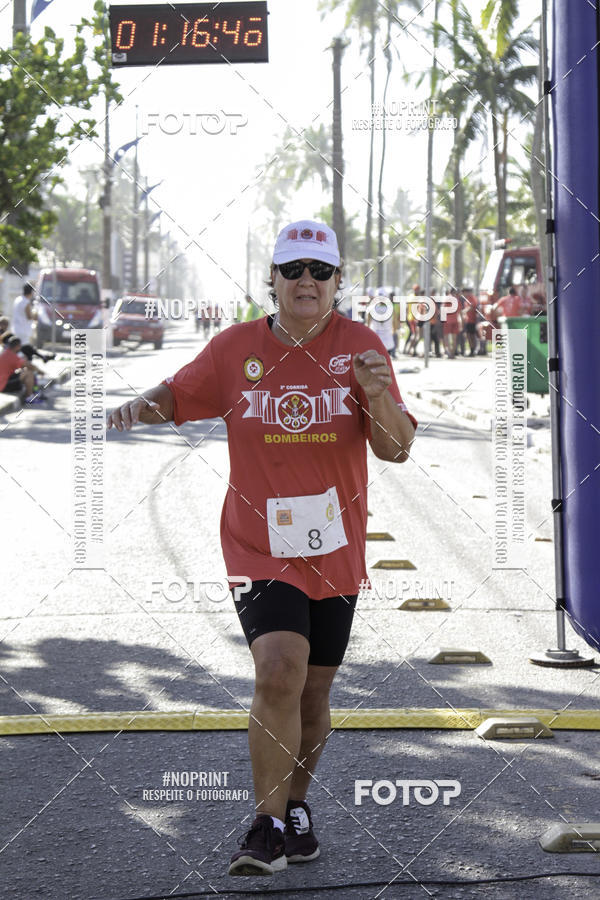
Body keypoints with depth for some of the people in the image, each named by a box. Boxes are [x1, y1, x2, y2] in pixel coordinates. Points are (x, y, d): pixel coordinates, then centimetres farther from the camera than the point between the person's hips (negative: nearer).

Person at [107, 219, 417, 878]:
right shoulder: (236, 348, -1)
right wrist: (143, 405, -7)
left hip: (336, 549, 2)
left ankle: (295, 806, 34)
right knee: (278, 672, -21)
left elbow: (397, 449, -3)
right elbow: (178, 395, 15)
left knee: (313, 690, 12)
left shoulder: (360, 346, -1)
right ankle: (268, 827, -13)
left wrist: (377, 394, -23)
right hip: (260, 545, -2)